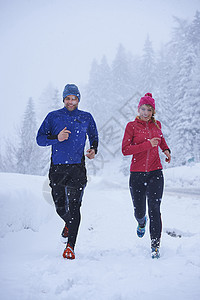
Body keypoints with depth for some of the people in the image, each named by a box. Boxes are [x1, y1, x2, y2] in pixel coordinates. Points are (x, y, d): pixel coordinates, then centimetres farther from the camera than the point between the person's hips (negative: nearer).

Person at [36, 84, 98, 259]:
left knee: (74, 207, -11)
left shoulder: (86, 118, 9)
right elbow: (40, 138, 3)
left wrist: (93, 150, 1)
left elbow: (94, 137, 22)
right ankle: (68, 225, 45)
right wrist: (56, 138, -15)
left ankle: (70, 246, -9)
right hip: (57, 167, 1)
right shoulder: (53, 117, 6)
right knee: (60, 207, 11)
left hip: (77, 168, -1)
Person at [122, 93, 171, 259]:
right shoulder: (132, 126, -3)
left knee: (154, 209, -10)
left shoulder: (157, 125, 8)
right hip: (137, 173, -1)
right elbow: (125, 150, -11)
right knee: (139, 211, 7)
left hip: (155, 173, 1)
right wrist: (147, 144, -18)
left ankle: (155, 246, -3)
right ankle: (141, 222, 45)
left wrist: (166, 149, 13)